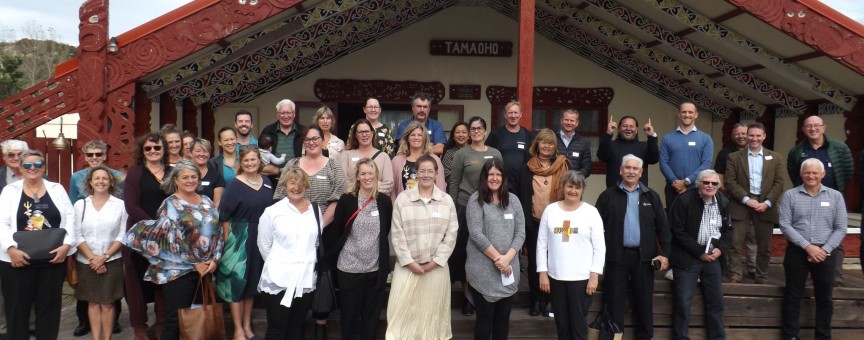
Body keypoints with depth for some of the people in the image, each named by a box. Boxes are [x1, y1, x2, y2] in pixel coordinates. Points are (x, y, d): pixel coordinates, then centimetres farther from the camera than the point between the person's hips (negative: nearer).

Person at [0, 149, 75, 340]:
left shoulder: (57, 189, 8)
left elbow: (69, 218, 3)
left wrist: (66, 245, -10)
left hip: (53, 258, 1)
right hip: (18, 260, -1)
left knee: (49, 306, 9)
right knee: (17, 307, 5)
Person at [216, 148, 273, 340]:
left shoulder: (266, 182, 6)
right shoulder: (235, 185, -10)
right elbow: (224, 215, -11)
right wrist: (227, 241, -14)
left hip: (262, 237, 6)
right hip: (239, 237, -5)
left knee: (253, 281, 15)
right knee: (238, 281, 0)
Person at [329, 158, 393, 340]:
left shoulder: (384, 201, 0)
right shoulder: (346, 200, -6)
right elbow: (337, 230, 3)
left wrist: (380, 252, 9)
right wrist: (349, 248, 8)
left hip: (376, 268, 2)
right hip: (349, 267, -2)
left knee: (372, 314, 11)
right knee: (349, 313, 8)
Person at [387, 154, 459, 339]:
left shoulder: (447, 200, 2)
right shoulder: (402, 198, -1)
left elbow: (451, 234, -1)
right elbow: (397, 234, -3)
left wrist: (435, 261, -8)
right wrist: (410, 262, -9)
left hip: (436, 267, 1)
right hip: (408, 266, -1)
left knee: (432, 313, 9)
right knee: (402, 312, 0)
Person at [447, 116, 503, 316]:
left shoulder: (496, 154, 8)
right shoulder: (461, 154, 0)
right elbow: (453, 184, 0)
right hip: (465, 207, -2)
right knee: (464, 250, 3)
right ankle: (467, 295, 16)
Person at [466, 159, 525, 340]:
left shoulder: (513, 200, 8)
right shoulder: (476, 200, -4)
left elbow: (520, 233, 3)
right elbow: (476, 234, -12)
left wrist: (507, 258, -11)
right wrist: (497, 258, -14)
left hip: (509, 269, 4)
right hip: (483, 271, -4)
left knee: (503, 316, 11)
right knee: (485, 316, 4)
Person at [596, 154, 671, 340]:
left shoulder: (651, 196, 6)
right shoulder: (608, 196, 2)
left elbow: (663, 227, 5)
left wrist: (665, 253, -2)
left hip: (643, 256, 1)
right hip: (616, 256, -1)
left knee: (644, 301, 10)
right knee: (614, 301, 5)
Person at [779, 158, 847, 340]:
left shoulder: (835, 196, 4)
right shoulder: (790, 195, -1)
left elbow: (841, 228, 1)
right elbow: (784, 225, -7)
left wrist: (825, 250, -11)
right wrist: (807, 246, -14)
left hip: (826, 253, 1)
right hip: (797, 251, -1)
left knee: (824, 297, 9)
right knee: (793, 296, 5)